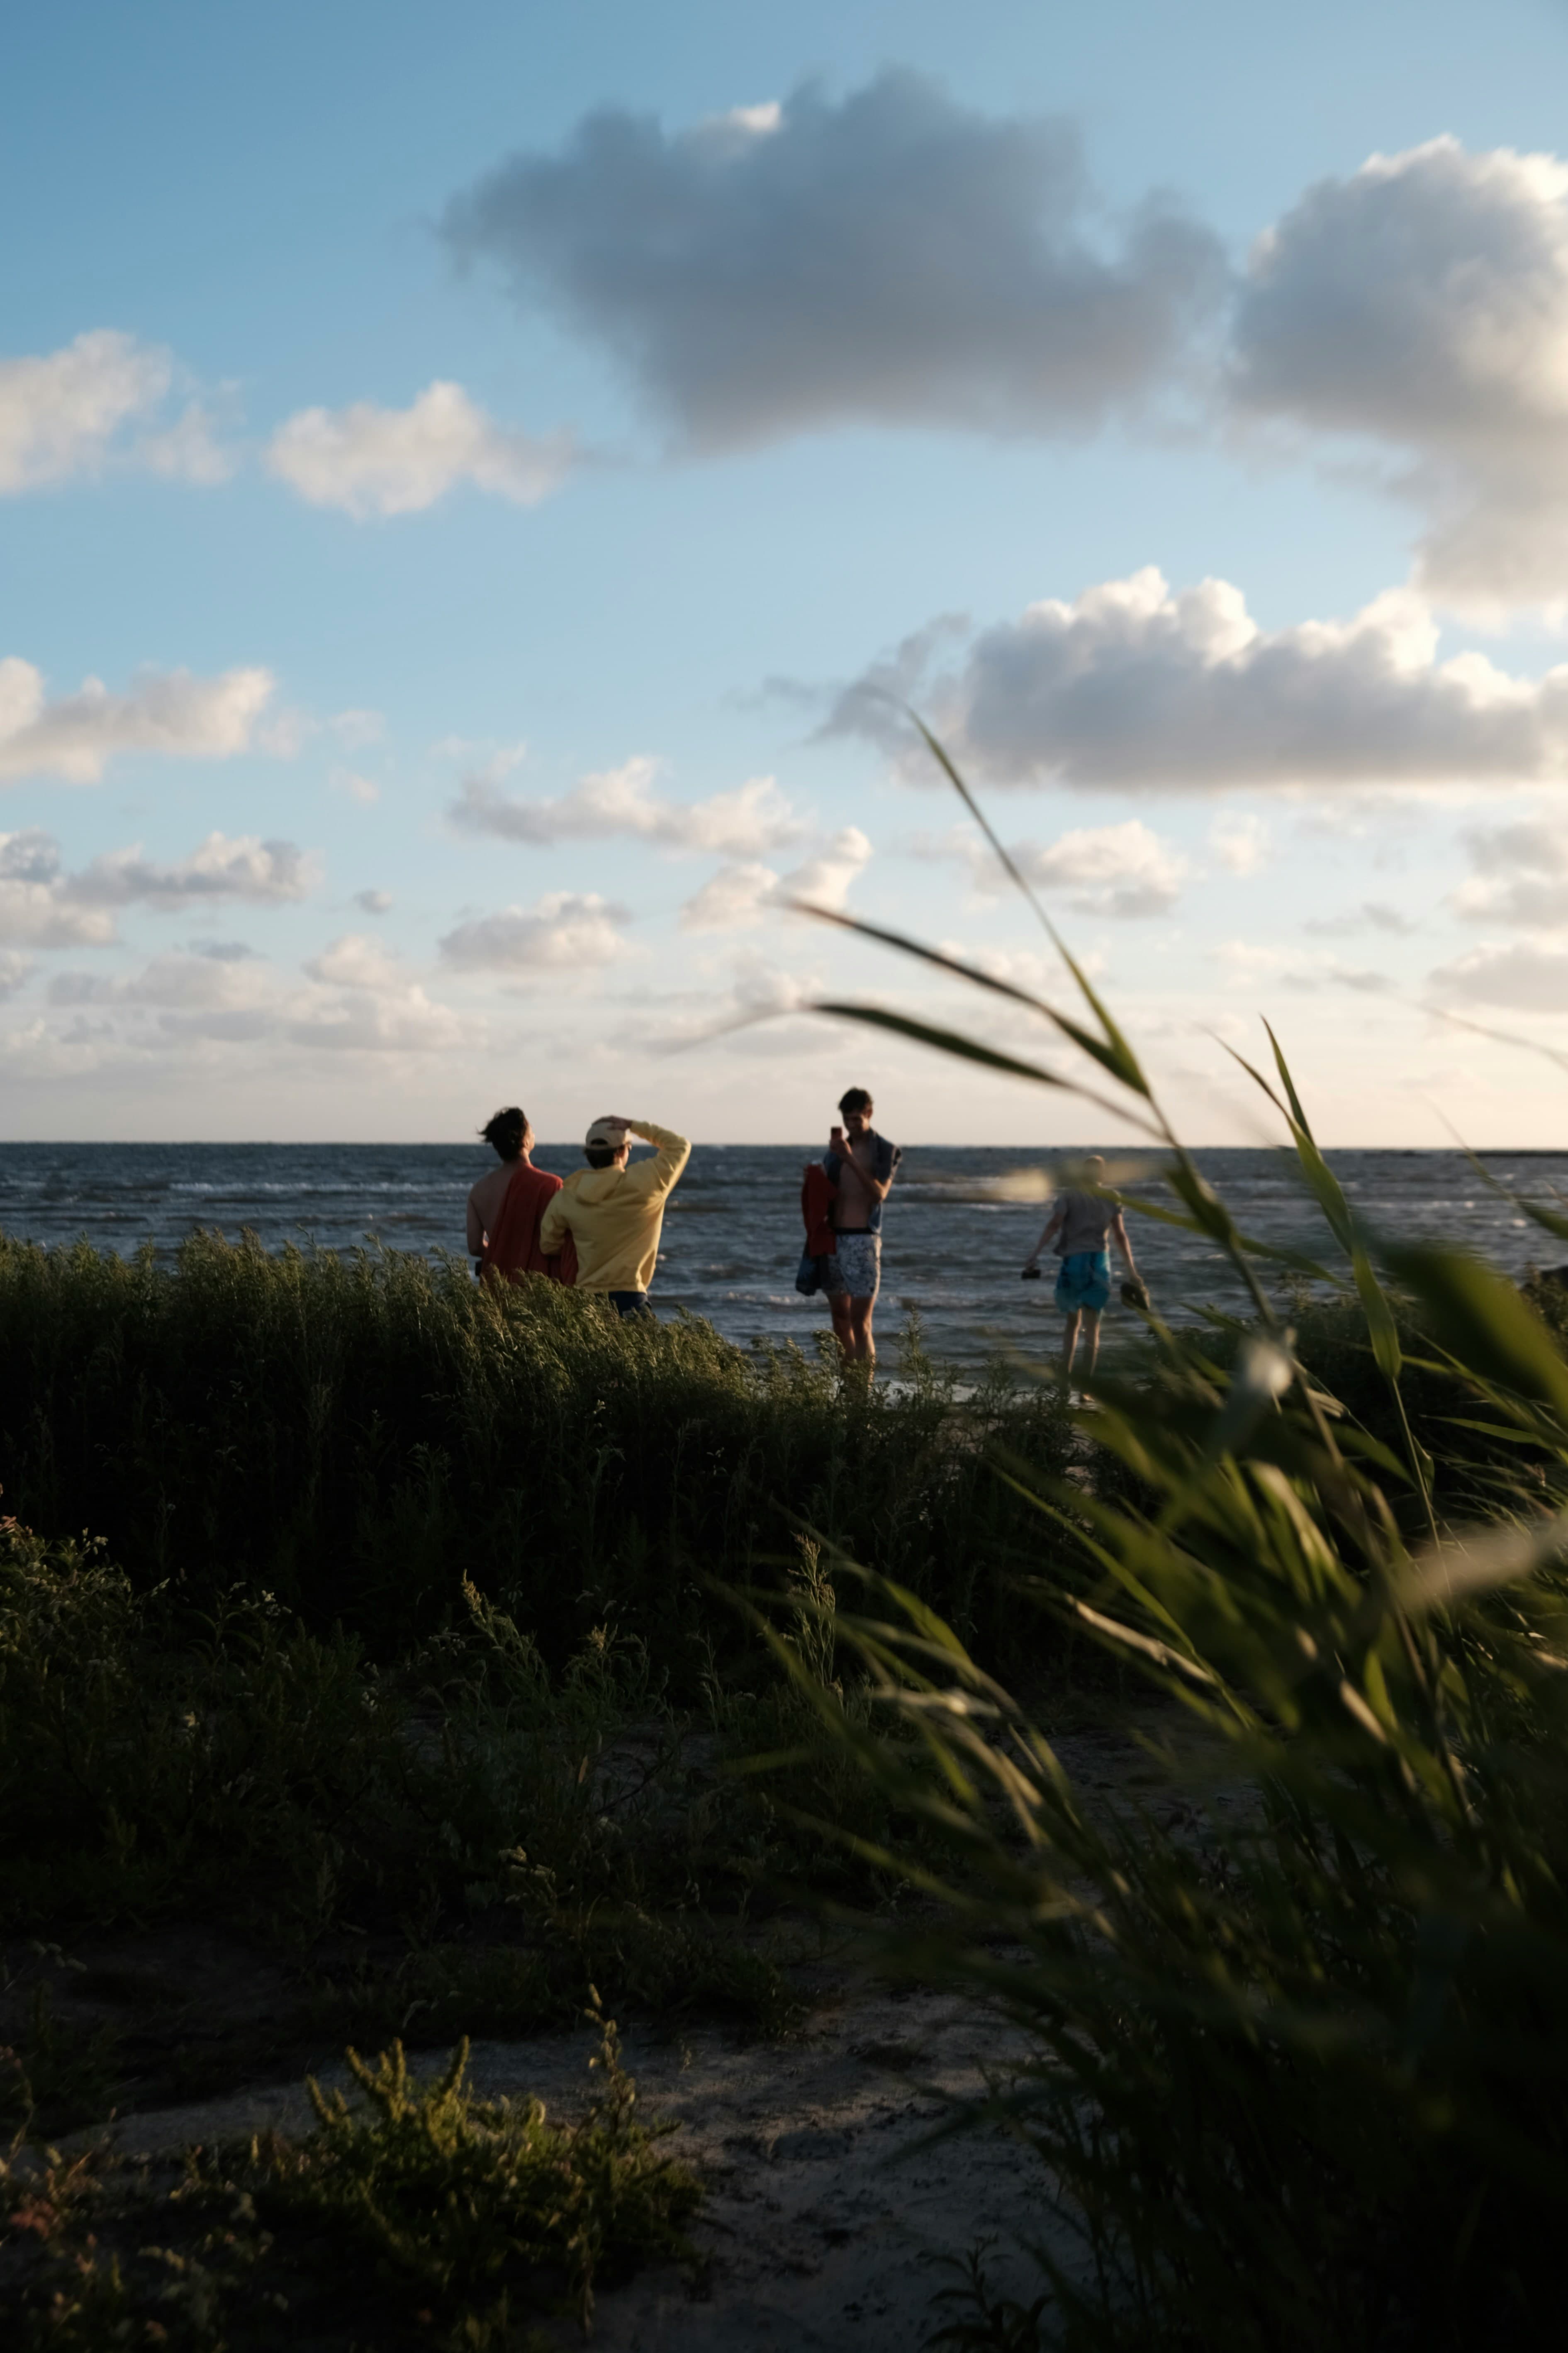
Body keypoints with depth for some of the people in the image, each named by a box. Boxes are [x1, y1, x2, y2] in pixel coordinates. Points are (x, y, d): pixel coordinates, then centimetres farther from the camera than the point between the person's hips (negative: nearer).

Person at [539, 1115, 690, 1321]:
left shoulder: (567, 1197, 4)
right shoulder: (641, 1184, -6)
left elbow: (548, 1245, 14)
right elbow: (680, 1146, 8)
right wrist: (636, 1126, 10)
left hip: (587, 1300, 4)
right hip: (629, 1301, -4)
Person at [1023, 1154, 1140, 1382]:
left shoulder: (1069, 1195, 3)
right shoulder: (1111, 1198, 8)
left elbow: (1053, 1225, -11)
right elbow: (1121, 1236, 3)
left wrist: (1035, 1254, -18)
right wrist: (1132, 1271, 7)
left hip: (1073, 1261, 0)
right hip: (1099, 1261, 0)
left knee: (1073, 1323, 17)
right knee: (1093, 1327, -1)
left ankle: (1065, 1380, 8)